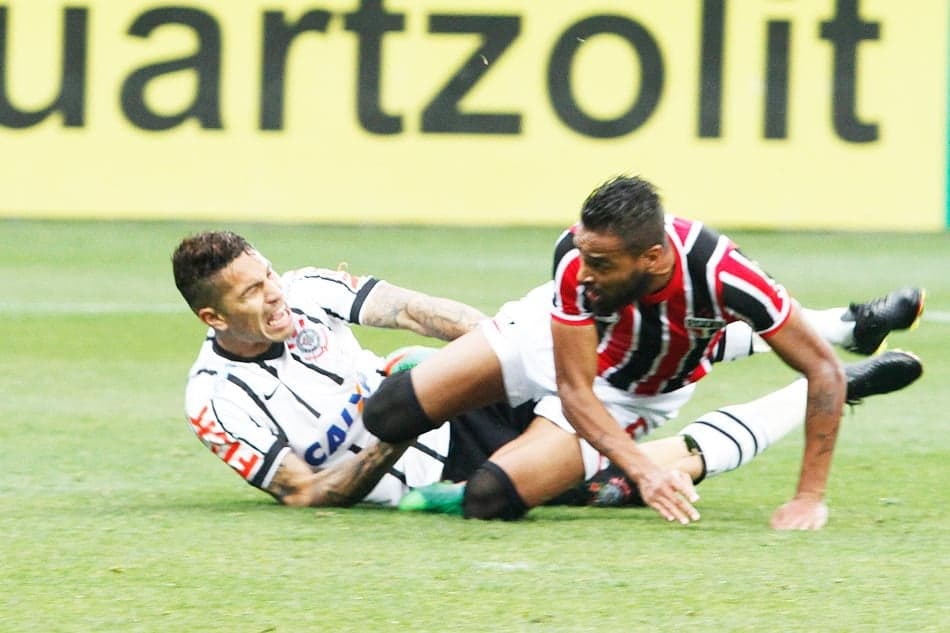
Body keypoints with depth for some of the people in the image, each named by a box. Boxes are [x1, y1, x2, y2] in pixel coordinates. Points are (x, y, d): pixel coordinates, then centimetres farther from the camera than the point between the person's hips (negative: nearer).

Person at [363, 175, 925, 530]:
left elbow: (825, 370, -31)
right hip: (551, 340, 2)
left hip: (629, 395, -2)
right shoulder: (578, 259, -36)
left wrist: (811, 497, -31)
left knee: (492, 497, -22)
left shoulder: (721, 274, -41)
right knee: (389, 416, -8)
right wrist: (643, 469, -45)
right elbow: (574, 391, -29)